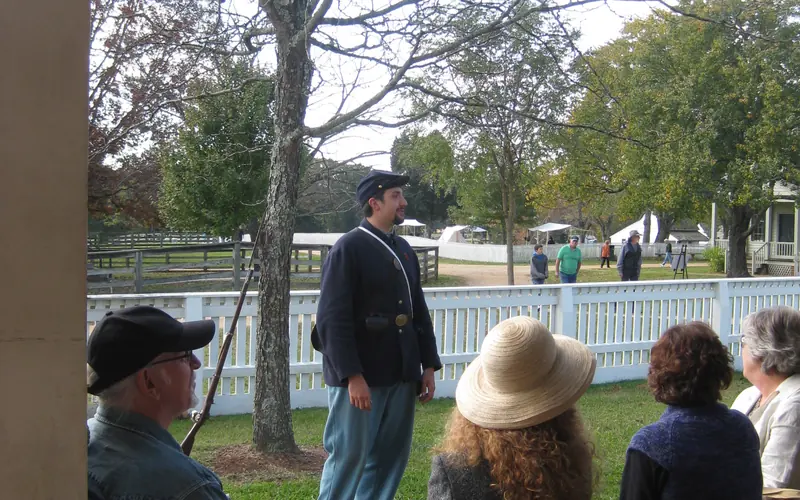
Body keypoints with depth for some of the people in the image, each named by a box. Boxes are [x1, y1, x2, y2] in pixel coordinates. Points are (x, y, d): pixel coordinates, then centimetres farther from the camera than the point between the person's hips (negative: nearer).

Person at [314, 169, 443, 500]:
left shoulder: (404, 250, 13)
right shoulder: (348, 248, -10)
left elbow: (419, 312, 17)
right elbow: (332, 319, -16)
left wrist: (428, 365, 11)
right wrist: (352, 376, -20)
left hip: (401, 376, 7)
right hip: (359, 377, -7)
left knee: (391, 458, 12)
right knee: (349, 457, 0)